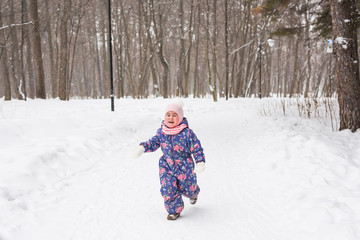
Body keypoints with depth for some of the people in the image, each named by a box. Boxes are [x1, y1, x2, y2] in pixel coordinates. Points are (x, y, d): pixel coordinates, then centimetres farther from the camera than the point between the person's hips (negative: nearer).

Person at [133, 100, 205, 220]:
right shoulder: (161, 132, -6)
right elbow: (153, 143, 9)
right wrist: (142, 147, -7)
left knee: (188, 189, 15)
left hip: (184, 167, -2)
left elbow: (197, 148, -14)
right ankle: (174, 209, 15)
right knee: (167, 189, -9)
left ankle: (193, 193, 55)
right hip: (167, 167, 3)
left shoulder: (187, 133, -19)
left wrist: (200, 162, -26)